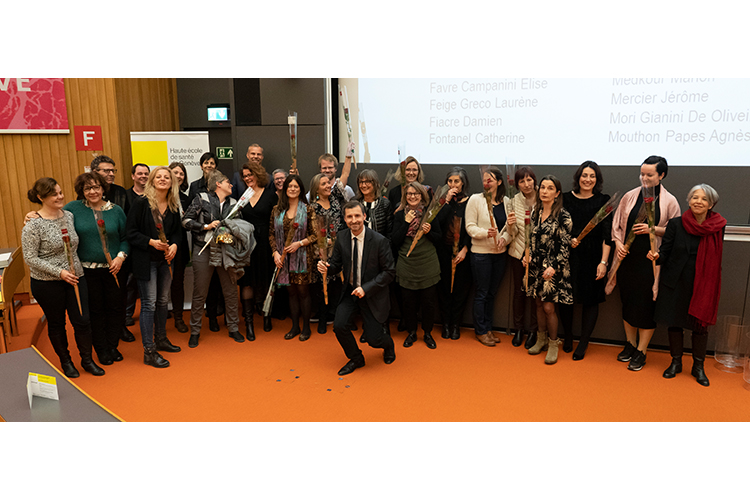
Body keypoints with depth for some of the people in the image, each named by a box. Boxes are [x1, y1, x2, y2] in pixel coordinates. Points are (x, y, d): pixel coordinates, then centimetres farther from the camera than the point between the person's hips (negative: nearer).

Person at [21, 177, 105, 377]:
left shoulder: (69, 216, 3)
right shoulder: (33, 225, -13)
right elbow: (30, 258, -13)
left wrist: (76, 269, 8)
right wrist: (59, 272, -19)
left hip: (75, 278, 4)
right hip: (47, 283, -4)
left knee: (83, 321, 4)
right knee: (56, 323, 12)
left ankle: (87, 360, 23)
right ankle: (65, 361, 31)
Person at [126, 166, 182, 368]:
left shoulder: (173, 206, 5)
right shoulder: (140, 203, -10)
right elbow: (130, 232, -10)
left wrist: (174, 244, -7)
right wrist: (151, 242, -21)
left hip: (166, 259, 6)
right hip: (146, 260, -6)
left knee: (163, 300, 16)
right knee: (149, 304, -3)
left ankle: (161, 340, 32)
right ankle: (149, 351, 4)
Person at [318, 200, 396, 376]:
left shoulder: (379, 241, -18)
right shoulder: (341, 238, -5)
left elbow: (389, 272, -14)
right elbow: (336, 264, 4)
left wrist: (366, 288, -23)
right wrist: (326, 267, -21)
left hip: (372, 294, -3)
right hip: (350, 290, 4)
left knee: (373, 338, -3)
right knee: (339, 326, -14)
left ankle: (388, 344, 38)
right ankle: (356, 359, 16)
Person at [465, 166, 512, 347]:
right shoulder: (475, 199, -6)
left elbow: (508, 229, 7)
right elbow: (470, 227, -9)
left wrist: (504, 238, -13)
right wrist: (486, 233, -25)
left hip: (500, 253, 4)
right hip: (481, 253, -4)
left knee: (491, 293, 13)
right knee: (481, 293, 4)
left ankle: (488, 328, 26)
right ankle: (481, 331, 16)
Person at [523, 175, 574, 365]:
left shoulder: (563, 216, -10)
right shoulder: (535, 213, 8)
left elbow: (565, 245, -11)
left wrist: (554, 266, -17)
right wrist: (528, 256, 1)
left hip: (553, 268, -5)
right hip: (536, 265, 5)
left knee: (548, 307, -4)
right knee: (539, 304, 13)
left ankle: (553, 344, 14)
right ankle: (541, 340, 28)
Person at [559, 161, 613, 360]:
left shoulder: (603, 201, -1)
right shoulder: (566, 199, 3)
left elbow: (607, 235, -4)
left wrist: (603, 262, -10)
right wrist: (568, 240, -11)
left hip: (593, 257, -1)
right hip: (568, 256, 2)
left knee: (590, 299, 4)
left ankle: (583, 344, 19)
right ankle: (567, 337, 28)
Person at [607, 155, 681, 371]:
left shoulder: (669, 201, -2)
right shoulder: (630, 196, 5)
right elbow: (616, 223, 9)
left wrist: (653, 229, -15)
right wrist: (618, 243, -6)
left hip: (652, 261, -3)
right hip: (628, 257, 3)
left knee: (647, 305, 2)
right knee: (627, 301, 11)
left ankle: (641, 352, 15)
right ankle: (630, 344, 29)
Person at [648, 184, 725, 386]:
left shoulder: (718, 227, -2)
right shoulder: (676, 224, -5)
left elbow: (715, 257, 7)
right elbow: (665, 251, -4)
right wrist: (656, 256, -26)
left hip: (703, 284, 0)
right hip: (676, 282, 0)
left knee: (701, 324, 7)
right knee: (674, 322, 9)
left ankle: (698, 366, 26)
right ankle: (676, 362, 28)